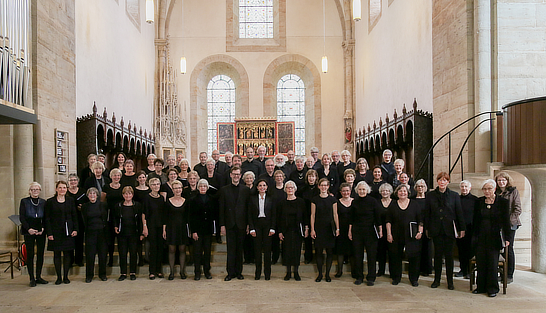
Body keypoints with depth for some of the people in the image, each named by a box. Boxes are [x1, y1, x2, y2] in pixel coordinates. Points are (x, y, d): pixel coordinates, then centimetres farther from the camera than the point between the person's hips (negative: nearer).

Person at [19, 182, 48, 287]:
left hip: (41, 232, 3)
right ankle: (32, 279, 6)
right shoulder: (24, 201, 3)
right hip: (29, 232, -2)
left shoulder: (43, 202, 9)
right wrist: (29, 229, -12)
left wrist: (42, 228, -7)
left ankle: (38, 277, 14)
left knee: (40, 254, 4)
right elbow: (21, 217, -1)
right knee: (30, 255, -1)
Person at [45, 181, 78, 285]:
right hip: (56, 231, -2)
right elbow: (47, 218, -1)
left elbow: (74, 216, 9)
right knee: (57, 254, 3)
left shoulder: (70, 201, 8)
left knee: (67, 254, 3)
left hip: (68, 232, 2)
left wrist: (75, 229, -1)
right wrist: (49, 233, -8)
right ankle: (58, 277, 11)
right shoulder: (50, 202, 1)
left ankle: (66, 276, 12)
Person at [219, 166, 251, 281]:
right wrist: (222, 225, -2)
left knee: (240, 249, 7)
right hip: (230, 224, 0)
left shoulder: (246, 189, 5)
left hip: (241, 224, 0)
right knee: (231, 249, 2)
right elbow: (222, 208, 4)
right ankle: (230, 272, 9)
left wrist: (248, 224, -1)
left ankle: (239, 272, 16)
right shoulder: (224, 190, 5)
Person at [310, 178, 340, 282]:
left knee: (330, 251, 2)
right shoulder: (315, 199, 3)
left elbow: (335, 215, 5)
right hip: (319, 227, 0)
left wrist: (337, 228, 1)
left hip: (329, 227, 0)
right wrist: (312, 229, -2)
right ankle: (320, 274, 13)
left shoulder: (332, 199, 4)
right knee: (319, 251, 2)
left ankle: (327, 274, 14)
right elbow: (312, 215, 3)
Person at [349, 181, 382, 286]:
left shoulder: (373, 201, -4)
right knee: (358, 255, 6)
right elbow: (352, 218, 11)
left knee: (371, 255, 2)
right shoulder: (355, 202, 5)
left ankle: (371, 278, 13)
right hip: (357, 232, 3)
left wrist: (380, 230, -3)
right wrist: (350, 231, 9)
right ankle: (359, 277, 17)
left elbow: (378, 217, -1)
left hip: (370, 231, -3)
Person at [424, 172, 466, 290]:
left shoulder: (454, 195, 3)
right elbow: (427, 213, 7)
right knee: (438, 254, 5)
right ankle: (436, 279, 16)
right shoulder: (430, 195, 4)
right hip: (436, 230, 1)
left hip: (449, 229, -1)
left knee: (449, 254, 4)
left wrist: (462, 229, 1)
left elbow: (459, 213, 3)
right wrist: (427, 228, 5)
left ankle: (450, 281, 14)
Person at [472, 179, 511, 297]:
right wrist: (474, 236, 7)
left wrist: (507, 238, -5)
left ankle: (492, 288, 14)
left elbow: (506, 221, -2)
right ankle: (481, 287, 17)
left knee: (492, 263, 1)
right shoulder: (479, 202, 6)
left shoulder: (503, 201, -3)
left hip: (494, 237, -3)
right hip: (481, 237, 3)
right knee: (480, 262, 5)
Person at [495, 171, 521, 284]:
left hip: (510, 224, -4)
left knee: (508, 249, -1)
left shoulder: (513, 191, 0)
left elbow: (518, 209, -5)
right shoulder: (495, 192, 11)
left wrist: (509, 220, -14)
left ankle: (510, 275, 8)